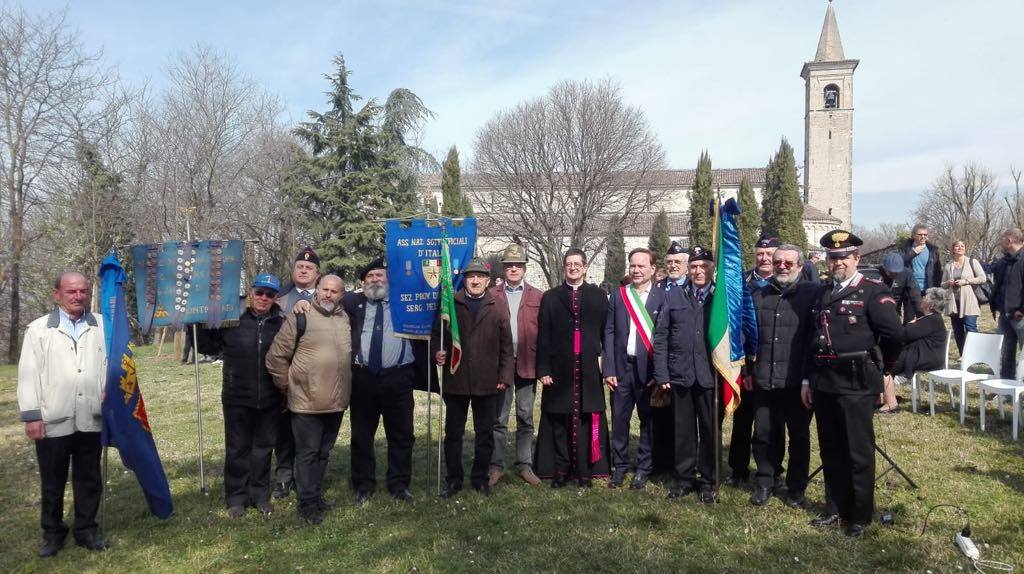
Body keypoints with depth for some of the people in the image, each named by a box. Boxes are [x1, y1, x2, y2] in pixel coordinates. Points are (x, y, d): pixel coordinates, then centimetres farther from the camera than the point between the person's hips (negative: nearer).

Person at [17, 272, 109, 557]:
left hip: (91, 420, 1)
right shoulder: (39, 328, 2)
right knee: (52, 482, 11)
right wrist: (31, 415, -6)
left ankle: (86, 529, 27)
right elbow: (28, 375, -1)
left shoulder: (102, 326, 7)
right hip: (53, 421, -1)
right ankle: (53, 533, 28)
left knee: (89, 479, 12)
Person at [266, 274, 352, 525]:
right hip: (307, 401, -5)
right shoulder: (300, 317, -10)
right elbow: (276, 357, -7)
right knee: (308, 452, 3)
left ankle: (317, 495, 32)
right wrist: (288, 386, -1)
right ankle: (308, 504, 15)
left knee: (323, 452, 17)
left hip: (336, 401, 5)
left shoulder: (345, 319, 7)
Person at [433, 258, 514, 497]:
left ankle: (480, 478, 24)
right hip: (455, 381, 0)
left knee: (485, 434, 10)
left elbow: (506, 348, 4)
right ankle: (454, 479, 23)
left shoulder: (498, 310, 5)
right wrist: (438, 353, -10)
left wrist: (505, 376, -2)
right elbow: (437, 334, 9)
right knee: (453, 434, 9)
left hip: (487, 384, 0)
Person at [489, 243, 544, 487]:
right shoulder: (492, 295, 5)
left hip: (527, 364, 1)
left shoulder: (538, 297, 6)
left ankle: (525, 465, 20)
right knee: (498, 419, 7)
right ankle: (496, 466, 17)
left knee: (526, 418, 9)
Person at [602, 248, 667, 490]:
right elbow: (609, 333, 4)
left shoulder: (663, 297, -2)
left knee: (648, 421, 8)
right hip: (622, 367, 2)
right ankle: (620, 466, 23)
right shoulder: (617, 295, 6)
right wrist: (609, 370, -2)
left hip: (649, 369, -2)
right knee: (619, 420, 9)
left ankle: (644, 468, 22)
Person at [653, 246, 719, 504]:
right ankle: (684, 477, 23)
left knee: (709, 430, 8)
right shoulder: (674, 296, 5)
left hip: (711, 375, -1)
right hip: (680, 375, 1)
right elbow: (661, 337, 4)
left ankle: (707, 480, 22)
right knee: (683, 430, 9)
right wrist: (662, 374, -2)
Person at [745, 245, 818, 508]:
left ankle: (796, 488, 27)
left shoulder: (812, 293, -4)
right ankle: (765, 483, 28)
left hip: (797, 382, -3)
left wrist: (809, 377, -11)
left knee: (799, 437, 11)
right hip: (763, 381, 3)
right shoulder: (759, 295, 10)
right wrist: (748, 371, 7)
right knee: (764, 436, 11)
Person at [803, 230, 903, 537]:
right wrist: (808, 379, 13)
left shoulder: (874, 291, -7)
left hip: (857, 384, -6)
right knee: (831, 451, 15)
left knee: (859, 452, 5)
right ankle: (837, 507, 29)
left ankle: (860, 515, 20)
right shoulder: (823, 293, 13)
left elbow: (894, 334, -14)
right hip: (824, 383, 6)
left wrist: (874, 361, 1)